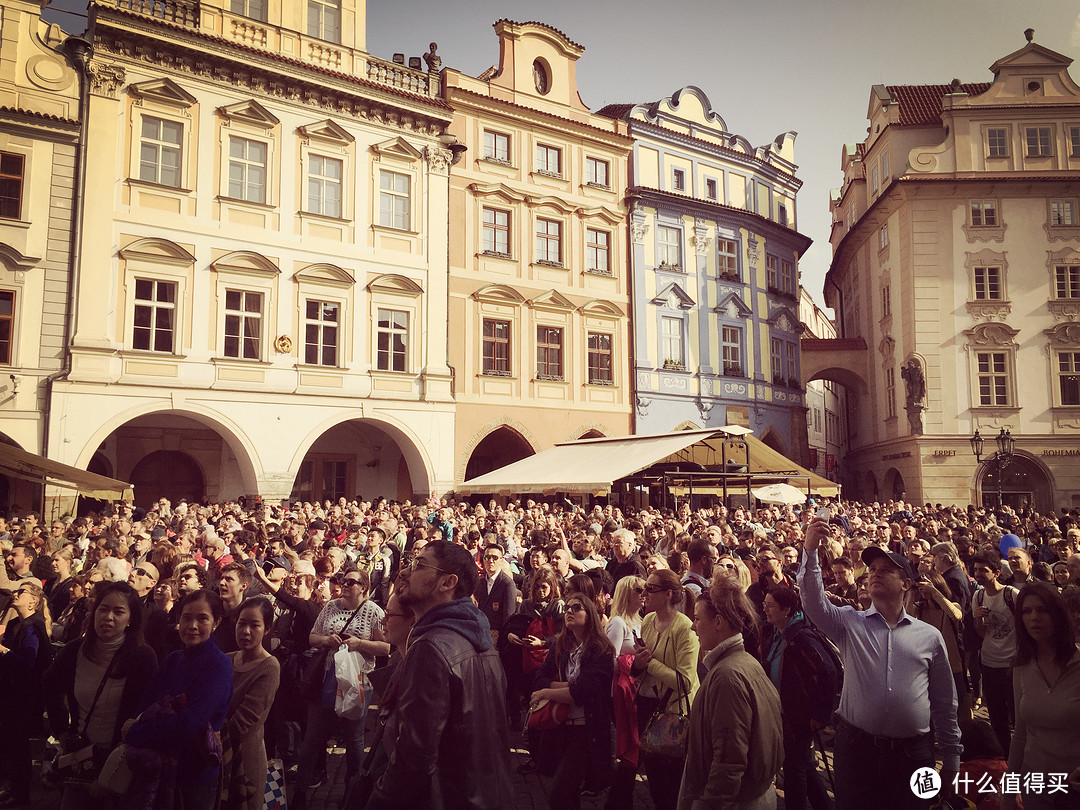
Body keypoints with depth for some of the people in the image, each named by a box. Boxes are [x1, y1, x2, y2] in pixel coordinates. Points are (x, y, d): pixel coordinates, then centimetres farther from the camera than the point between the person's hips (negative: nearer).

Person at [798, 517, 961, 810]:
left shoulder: (930, 637, 7)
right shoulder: (850, 624, 4)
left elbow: (945, 703, 11)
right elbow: (814, 603, -15)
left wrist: (950, 760, 12)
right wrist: (810, 551, -28)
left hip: (912, 753, 1)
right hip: (856, 749, 0)